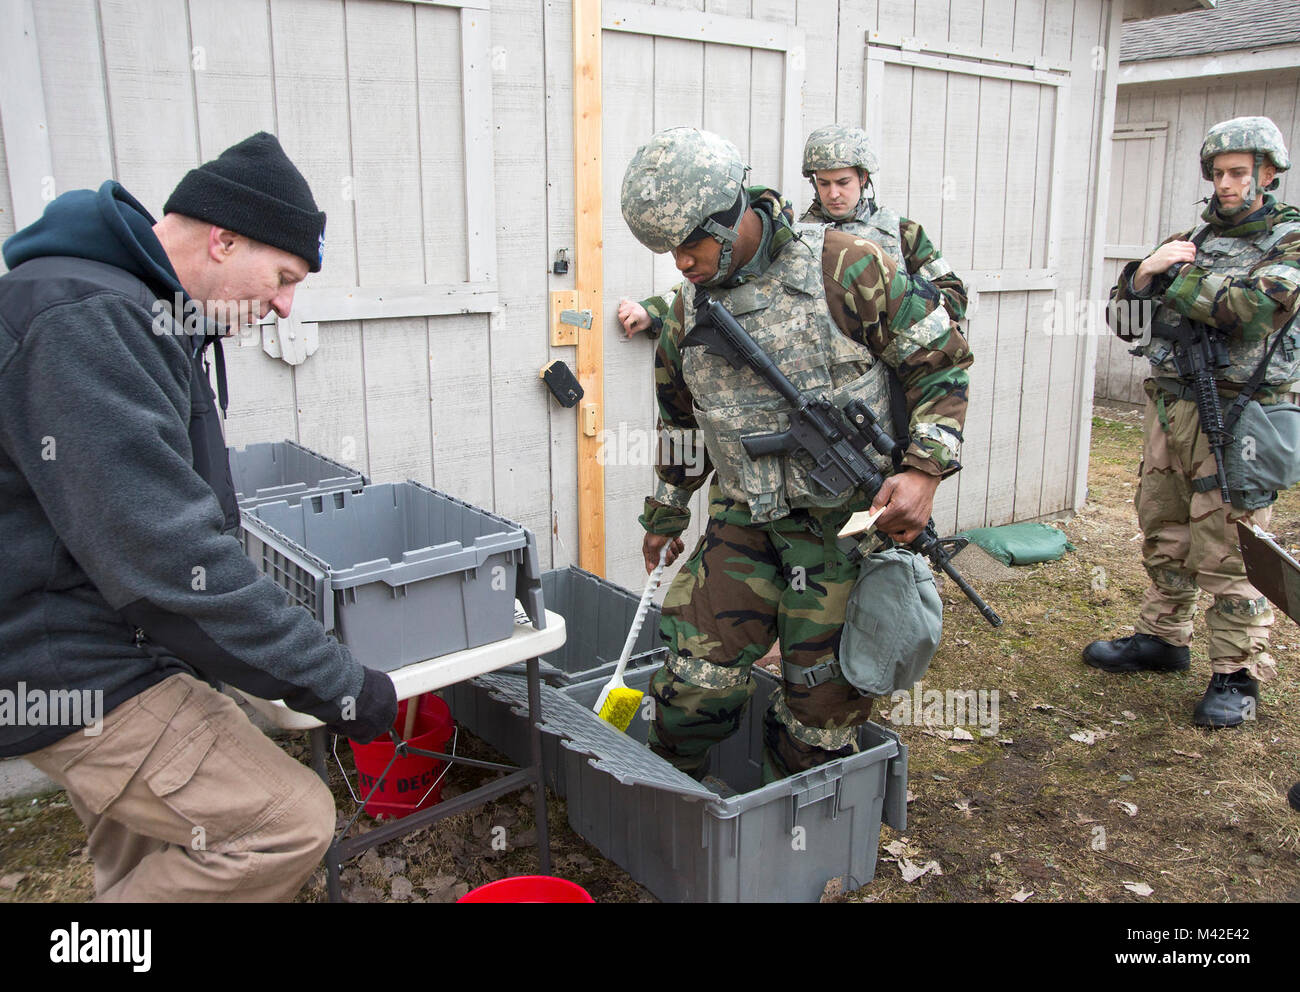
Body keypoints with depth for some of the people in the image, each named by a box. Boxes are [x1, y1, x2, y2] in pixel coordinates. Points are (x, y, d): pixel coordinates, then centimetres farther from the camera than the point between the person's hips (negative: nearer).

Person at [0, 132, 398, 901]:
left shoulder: (139, 311, 11)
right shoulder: (84, 320, -23)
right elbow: (167, 558, -29)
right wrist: (337, 687, -23)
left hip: (111, 642, 11)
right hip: (78, 674, -10)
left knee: (152, 861, 21)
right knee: (289, 822, -15)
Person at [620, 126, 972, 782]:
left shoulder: (843, 268, -11)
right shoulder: (690, 308, 6)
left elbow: (940, 360, -6)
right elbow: (680, 418, 20)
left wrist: (924, 469, -17)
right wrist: (665, 513, 27)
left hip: (845, 523, -4)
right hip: (743, 522, 4)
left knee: (822, 702, 6)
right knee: (698, 671, 0)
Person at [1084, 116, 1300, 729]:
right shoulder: (1196, 237, 14)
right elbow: (1124, 306, 14)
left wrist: (1177, 281, -10)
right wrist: (1146, 270, -6)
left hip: (1235, 418, -6)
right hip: (1170, 407, 6)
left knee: (1225, 551, -4)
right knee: (1164, 535, 14)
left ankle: (1238, 675, 7)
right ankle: (1163, 639, 30)